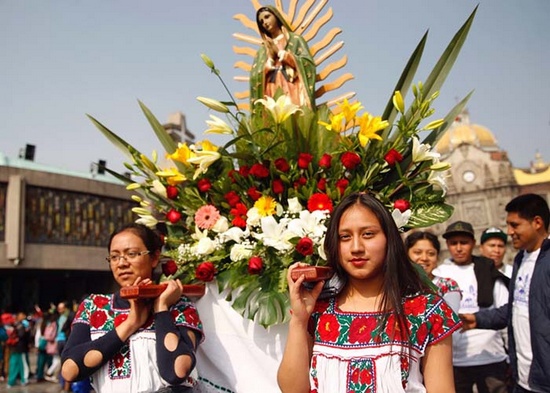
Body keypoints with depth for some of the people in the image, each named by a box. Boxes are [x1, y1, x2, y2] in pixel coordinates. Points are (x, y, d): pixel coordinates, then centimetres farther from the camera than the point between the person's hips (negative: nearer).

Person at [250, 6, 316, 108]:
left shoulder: (296, 39, 14)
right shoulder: (262, 50, 22)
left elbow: (307, 64, 1)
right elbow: (255, 77, 12)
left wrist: (280, 52, 2)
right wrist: (271, 58, -1)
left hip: (293, 92, -2)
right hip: (271, 96, 2)